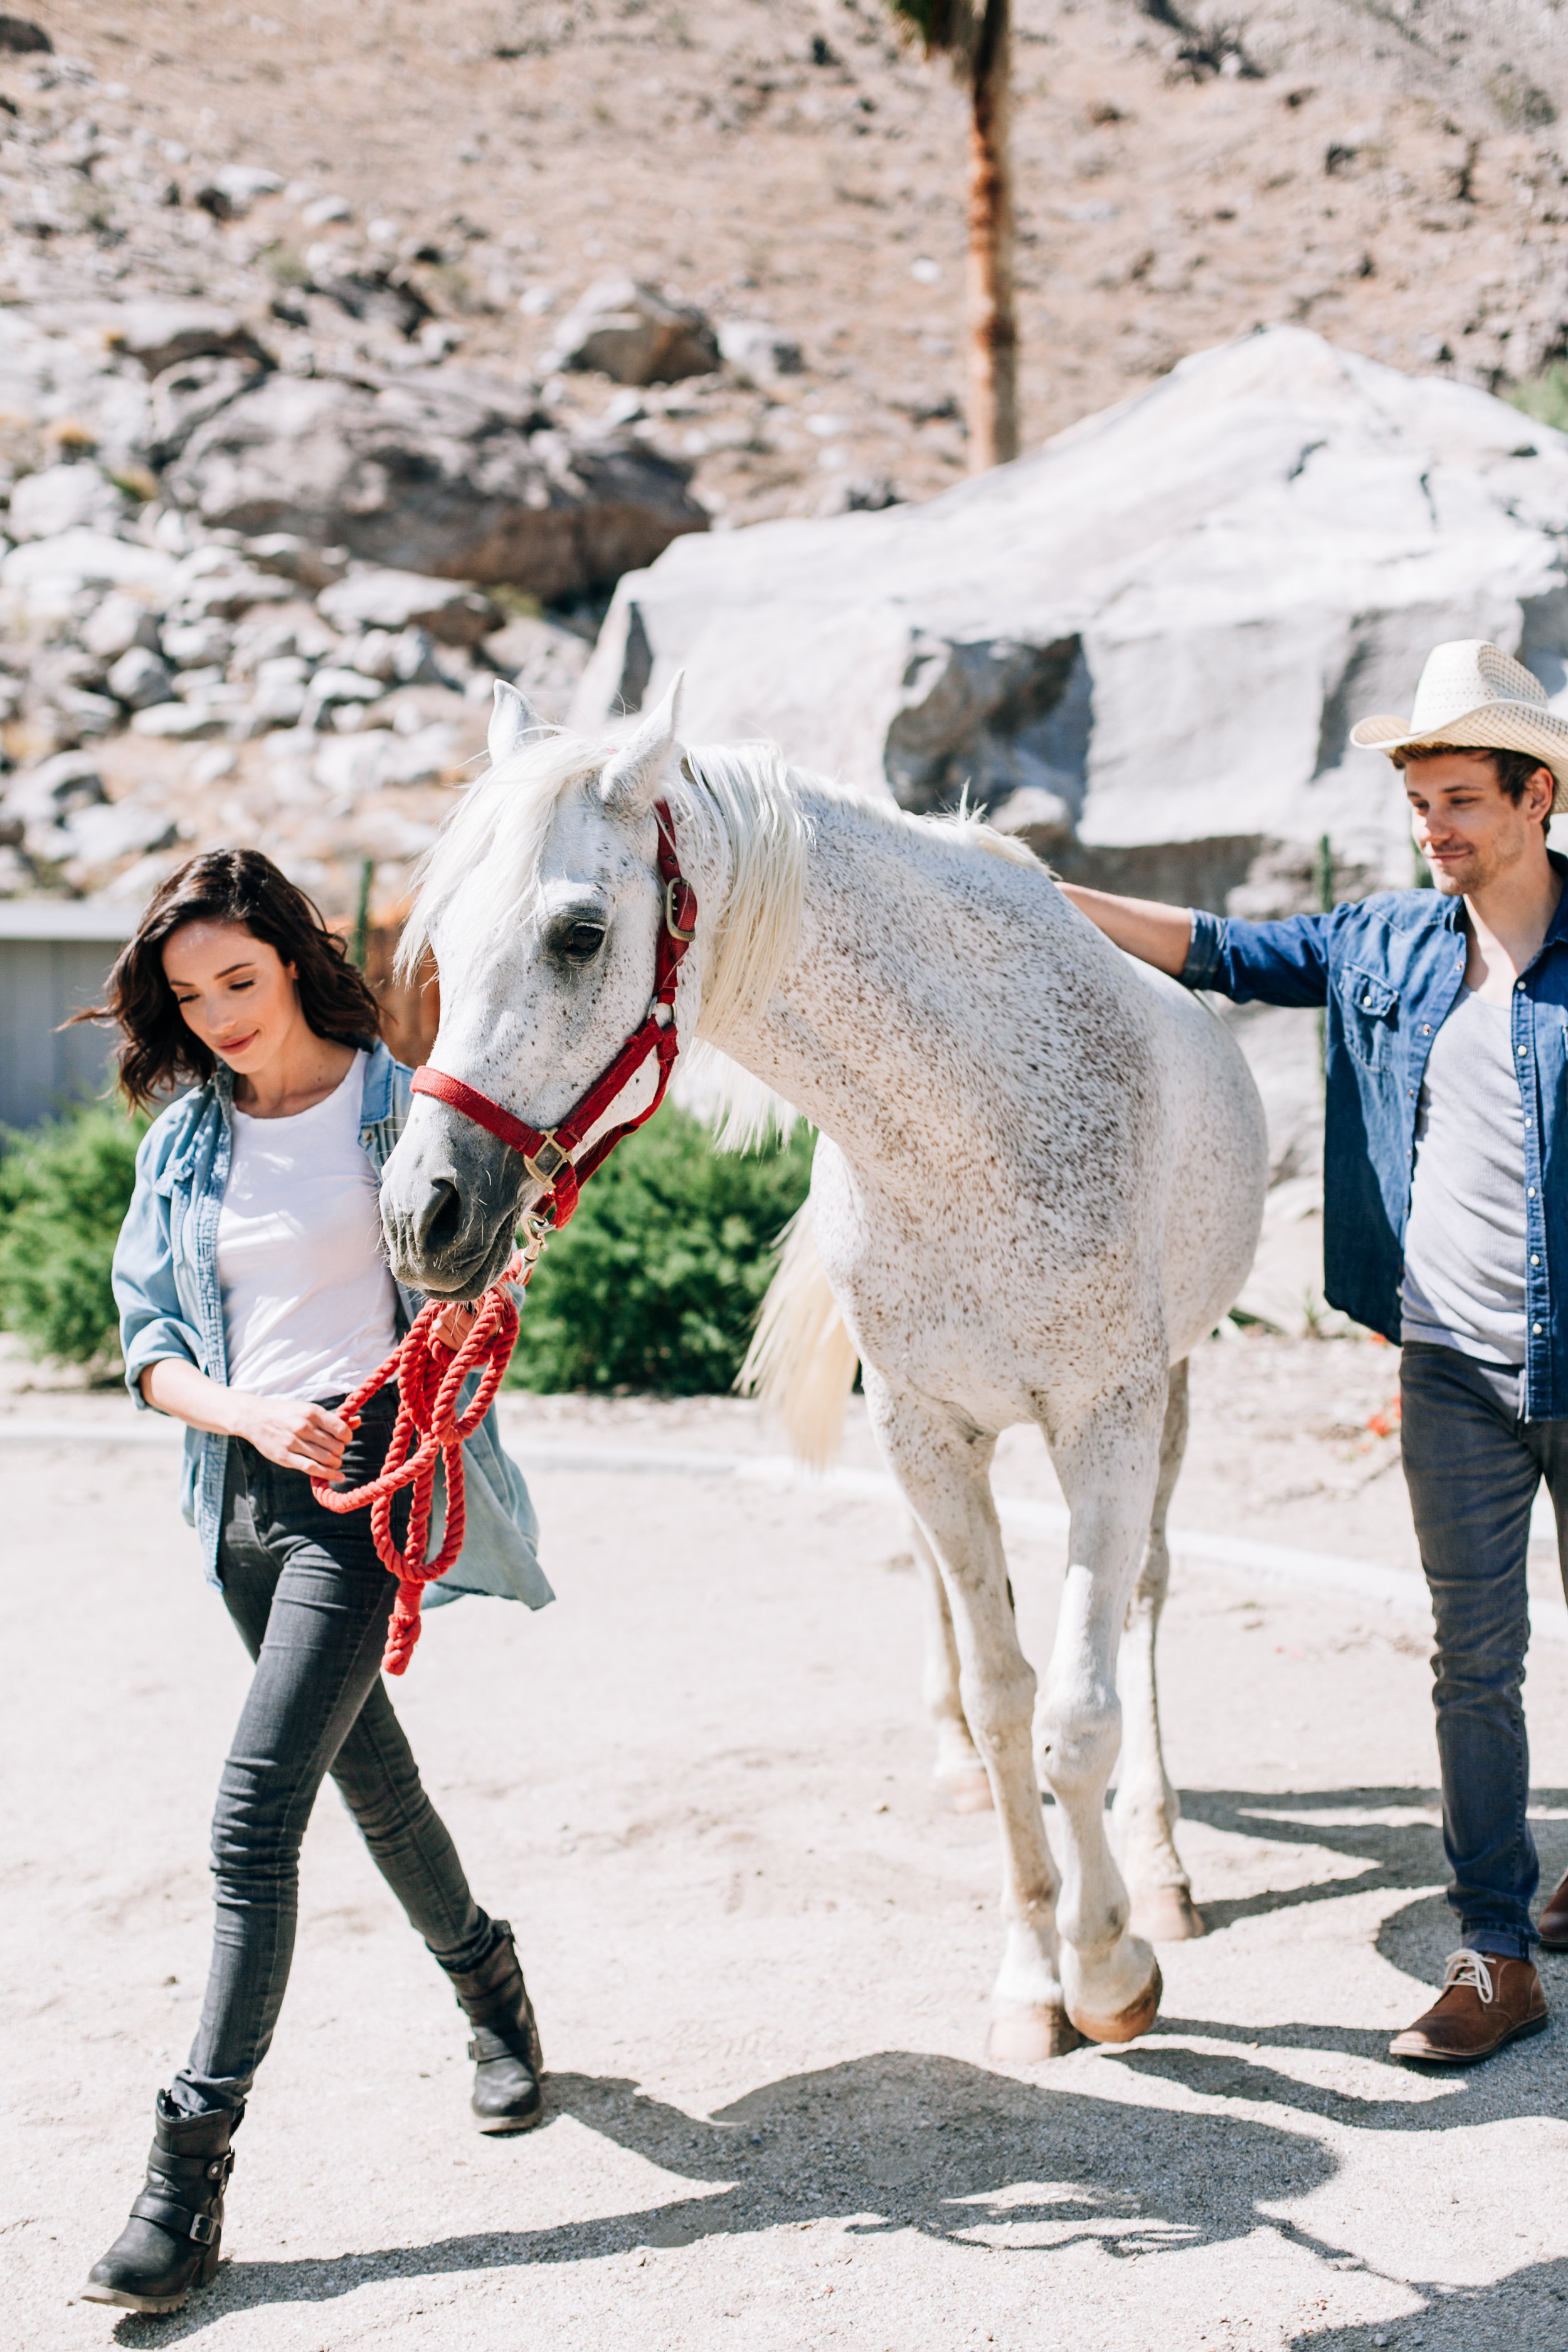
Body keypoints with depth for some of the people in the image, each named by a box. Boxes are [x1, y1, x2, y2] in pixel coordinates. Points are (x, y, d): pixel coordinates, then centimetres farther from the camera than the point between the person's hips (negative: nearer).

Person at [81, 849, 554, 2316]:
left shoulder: (404, 1109, -4)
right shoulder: (183, 1141, 8)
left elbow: (469, 1292, -2)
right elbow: (147, 1341, 6)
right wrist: (246, 1414, -14)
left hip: (369, 1483, -5)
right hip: (244, 1494, 6)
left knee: (254, 1813, -14)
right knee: (370, 1779, 20)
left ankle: (190, 2167, -10)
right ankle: (487, 1986, 45)